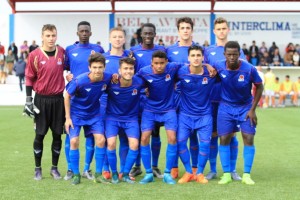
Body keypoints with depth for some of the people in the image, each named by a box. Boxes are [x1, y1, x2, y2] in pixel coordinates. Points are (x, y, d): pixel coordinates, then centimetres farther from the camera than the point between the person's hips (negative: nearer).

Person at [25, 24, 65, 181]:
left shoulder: (62, 52, 1)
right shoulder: (34, 55, -5)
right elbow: (29, 78, -1)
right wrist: (28, 100, -5)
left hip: (58, 100, 2)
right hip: (41, 100, -2)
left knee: (57, 135, 6)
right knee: (39, 135, 3)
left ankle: (54, 168, 19)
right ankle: (38, 169, 16)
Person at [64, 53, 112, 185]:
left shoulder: (107, 78, -19)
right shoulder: (79, 81, -28)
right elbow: (67, 96, -13)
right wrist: (68, 117, -12)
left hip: (94, 113, 3)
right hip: (76, 113, -3)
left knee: (101, 139, -7)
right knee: (74, 141, -11)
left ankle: (98, 174, 6)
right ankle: (76, 174, 5)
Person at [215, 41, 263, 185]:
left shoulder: (249, 69, -21)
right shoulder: (219, 67, -17)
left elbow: (259, 87, -7)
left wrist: (252, 110, -9)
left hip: (245, 107, -1)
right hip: (226, 107, 1)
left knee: (249, 138, -6)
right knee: (224, 139, -4)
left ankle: (246, 175, 2)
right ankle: (226, 174, 6)